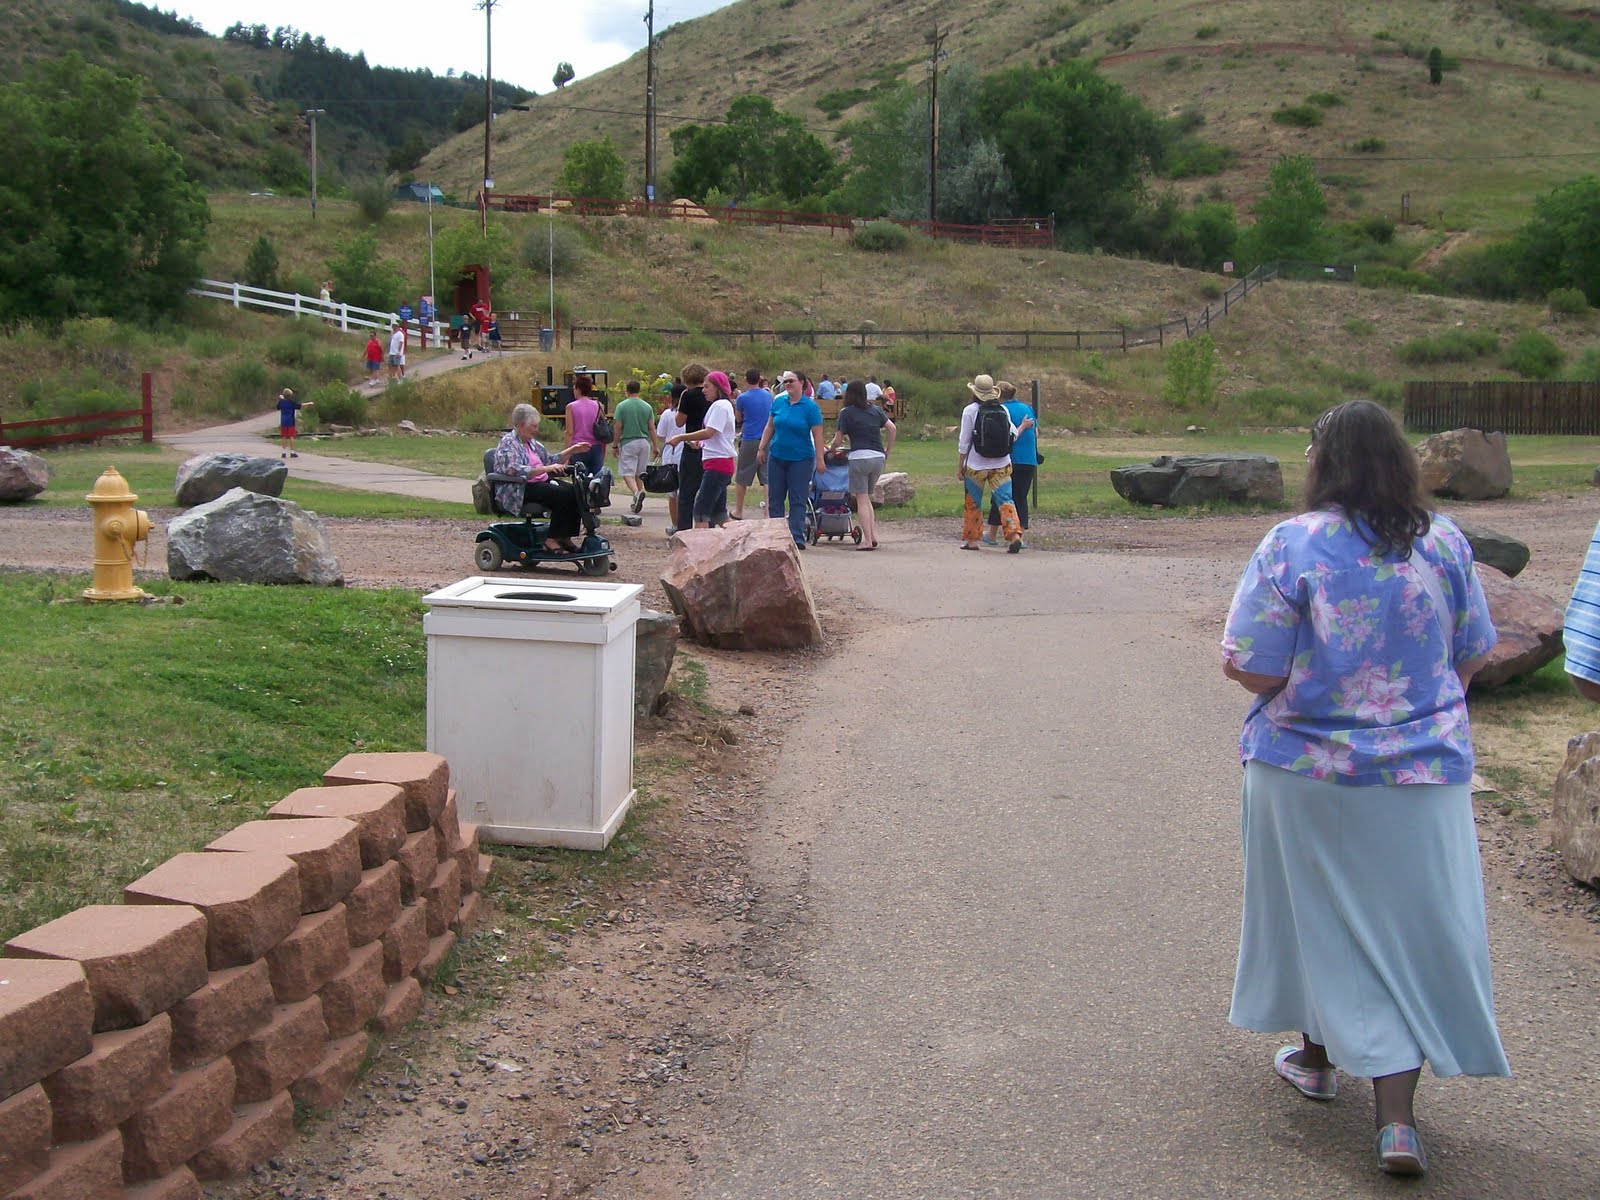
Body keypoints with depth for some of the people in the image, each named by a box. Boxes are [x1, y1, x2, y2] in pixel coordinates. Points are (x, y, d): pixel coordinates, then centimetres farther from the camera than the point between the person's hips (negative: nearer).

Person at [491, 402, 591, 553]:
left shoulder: (531, 442, 18)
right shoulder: (508, 443, -9)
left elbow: (550, 460, 29)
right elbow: (515, 470, -24)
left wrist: (571, 451, 16)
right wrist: (545, 469, -31)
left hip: (541, 482, 9)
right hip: (520, 490, -9)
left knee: (575, 492, -14)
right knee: (563, 496, -27)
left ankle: (566, 537, -12)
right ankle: (552, 540, -21)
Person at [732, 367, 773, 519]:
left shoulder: (743, 398, -8)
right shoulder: (768, 396, 4)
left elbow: (738, 418, 7)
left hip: (749, 441, -3)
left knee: (741, 478, 10)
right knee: (767, 477, 3)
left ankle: (738, 511, 18)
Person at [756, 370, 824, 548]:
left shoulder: (810, 406, -8)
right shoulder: (778, 402, 4)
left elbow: (818, 435, -9)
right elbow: (770, 426, 13)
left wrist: (819, 459, -13)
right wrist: (762, 448, 9)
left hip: (801, 459, -4)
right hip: (777, 457, 5)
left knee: (797, 500, -1)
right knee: (775, 498, 8)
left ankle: (797, 538, 0)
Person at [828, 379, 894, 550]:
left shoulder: (846, 413, 1)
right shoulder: (875, 410, 13)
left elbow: (837, 441, 2)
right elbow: (892, 428, 6)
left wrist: (830, 449, 23)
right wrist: (888, 451, 14)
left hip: (859, 457, -5)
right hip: (878, 457, 5)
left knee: (862, 500, -1)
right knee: (867, 498, 17)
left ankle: (867, 540, -7)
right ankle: (874, 535, 7)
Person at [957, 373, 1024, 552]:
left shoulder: (970, 410, -8)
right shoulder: (1003, 410, 1)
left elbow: (965, 441, -6)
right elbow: (1013, 435, 7)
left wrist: (960, 465, 2)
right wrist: (1023, 426, 30)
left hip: (976, 466, -2)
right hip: (1001, 465, 2)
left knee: (973, 504, 11)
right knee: (1005, 500, -1)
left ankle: (972, 540, 17)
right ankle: (1014, 534, -19)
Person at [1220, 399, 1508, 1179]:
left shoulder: (1293, 545, -15)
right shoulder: (1444, 543, -4)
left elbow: (1250, 668, -15)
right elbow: (1471, 658, 5)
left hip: (1308, 774, -2)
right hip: (1423, 771, 2)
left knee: (1317, 912, 18)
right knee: (1410, 925, 7)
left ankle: (1317, 1057, 37)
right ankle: (1397, 1119, 4)